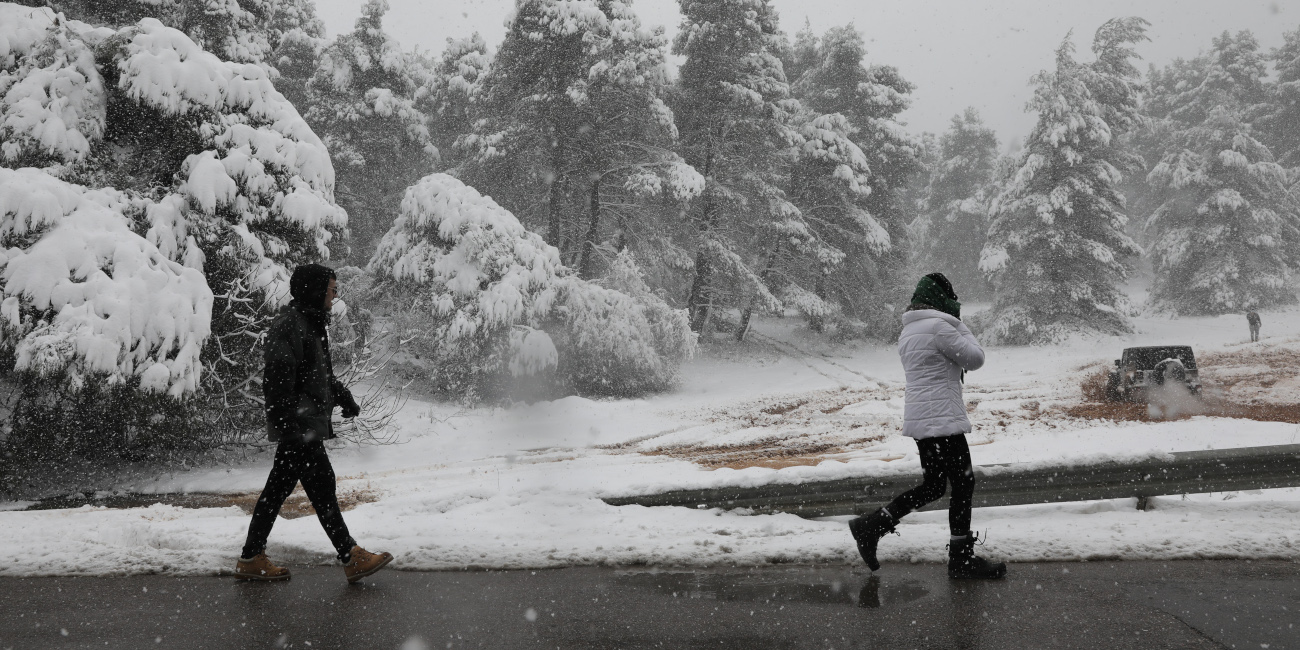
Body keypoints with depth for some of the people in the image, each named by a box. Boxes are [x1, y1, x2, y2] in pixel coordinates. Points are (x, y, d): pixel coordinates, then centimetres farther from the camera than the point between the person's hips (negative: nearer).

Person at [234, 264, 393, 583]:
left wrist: (344, 399, 26)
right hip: (298, 425, -10)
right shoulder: (289, 324, -14)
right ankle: (351, 558, -2)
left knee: (278, 487, 12)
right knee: (322, 486, -6)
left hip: (306, 424, 11)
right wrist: (287, 422, -24)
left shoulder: (310, 322, 19)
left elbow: (322, 373, 31)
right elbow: (277, 379, -21)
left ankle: (252, 559, 19)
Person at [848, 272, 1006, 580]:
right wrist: (962, 328, 5)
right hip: (942, 418, -9)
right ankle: (961, 558, 6)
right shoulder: (939, 327, -14)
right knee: (963, 483, 0)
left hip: (920, 417, 9)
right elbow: (975, 358, -7)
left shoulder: (908, 331, 15)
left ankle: (871, 525, 12)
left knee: (932, 486, 16)